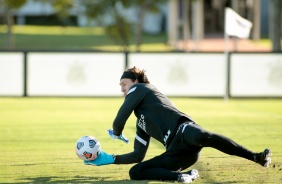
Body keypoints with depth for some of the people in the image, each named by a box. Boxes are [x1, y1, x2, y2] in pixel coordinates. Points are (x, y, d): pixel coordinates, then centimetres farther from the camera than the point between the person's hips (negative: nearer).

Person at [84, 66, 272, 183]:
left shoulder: (139, 89, 16)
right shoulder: (142, 122, 36)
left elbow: (120, 120, 5)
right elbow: (138, 155, 37)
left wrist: (116, 133, 28)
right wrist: (108, 159, 37)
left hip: (185, 131, -9)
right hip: (176, 152, 9)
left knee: (202, 137, -43)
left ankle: (257, 157, -48)